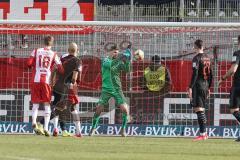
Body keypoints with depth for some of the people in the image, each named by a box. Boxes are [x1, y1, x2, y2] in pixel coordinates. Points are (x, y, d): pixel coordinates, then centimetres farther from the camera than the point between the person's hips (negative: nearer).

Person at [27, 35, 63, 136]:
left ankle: (34, 122, -17)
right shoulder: (53, 55, 4)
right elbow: (60, 69, -1)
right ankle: (46, 128, -5)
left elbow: (29, 63, -4)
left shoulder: (36, 51, 4)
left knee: (35, 103, 7)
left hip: (35, 80, 1)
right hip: (46, 81, -1)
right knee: (47, 105, 6)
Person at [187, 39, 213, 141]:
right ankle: (204, 133, 15)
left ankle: (203, 134, -16)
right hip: (205, 85, 8)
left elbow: (195, 74, -17)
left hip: (198, 85, -8)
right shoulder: (207, 58, 12)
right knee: (201, 109, 14)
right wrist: (208, 88, 23)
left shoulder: (197, 58, -10)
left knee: (198, 109, -10)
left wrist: (190, 87, -16)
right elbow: (210, 74, 16)